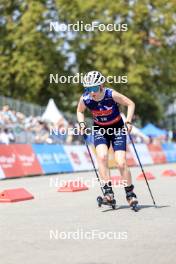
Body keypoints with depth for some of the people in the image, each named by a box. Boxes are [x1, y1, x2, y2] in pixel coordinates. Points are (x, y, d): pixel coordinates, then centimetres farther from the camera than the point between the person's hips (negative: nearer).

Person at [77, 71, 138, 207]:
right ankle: (108, 190, -19)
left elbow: (131, 104, -13)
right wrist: (82, 124, -9)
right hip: (100, 130, 2)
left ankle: (130, 193, 8)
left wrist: (128, 122, -21)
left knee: (121, 163, -10)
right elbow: (80, 111, 7)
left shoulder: (111, 94, -25)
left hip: (117, 129, -2)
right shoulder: (85, 99, -17)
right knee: (102, 156, -26)